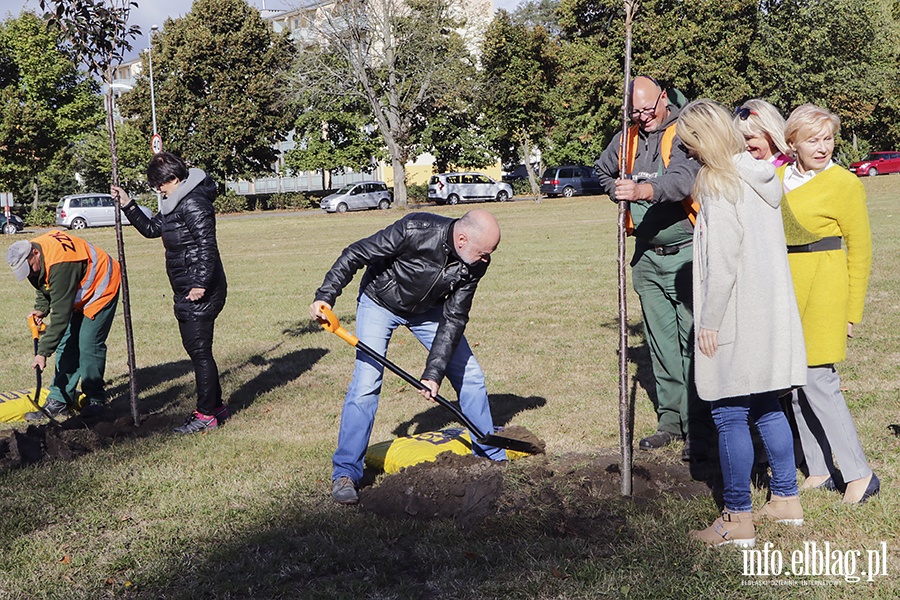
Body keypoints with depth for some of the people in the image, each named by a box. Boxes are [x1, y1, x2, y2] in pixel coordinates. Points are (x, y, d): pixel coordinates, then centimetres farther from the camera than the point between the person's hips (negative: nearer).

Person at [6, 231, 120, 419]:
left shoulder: (60, 265, -38)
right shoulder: (32, 255, -10)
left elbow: (60, 315, -36)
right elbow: (44, 286, 12)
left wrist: (43, 352, -33)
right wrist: (40, 309, -7)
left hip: (101, 287, -9)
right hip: (77, 294, 9)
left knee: (89, 346, -14)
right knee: (66, 345, 3)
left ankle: (96, 399, 0)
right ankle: (60, 400, 6)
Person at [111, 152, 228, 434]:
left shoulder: (193, 203, -16)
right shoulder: (175, 203, 15)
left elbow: (207, 245, -22)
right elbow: (151, 228, 24)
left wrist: (201, 284, -25)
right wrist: (127, 205, 16)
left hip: (200, 292, -11)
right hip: (186, 292, 11)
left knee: (200, 352, -4)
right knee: (197, 350, 15)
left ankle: (207, 414, 5)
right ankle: (216, 406, 25)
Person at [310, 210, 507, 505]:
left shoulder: (475, 264, -21)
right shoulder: (415, 230, -36)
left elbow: (453, 319, -18)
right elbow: (354, 255, -26)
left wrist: (434, 371, -23)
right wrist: (325, 296, -32)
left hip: (427, 309, 5)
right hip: (379, 303, -5)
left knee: (470, 376, 3)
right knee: (365, 384, -15)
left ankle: (492, 455, 20)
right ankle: (344, 473, -3)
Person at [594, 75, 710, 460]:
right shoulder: (629, 138, 10)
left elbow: (683, 178, -31)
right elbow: (602, 170, 32)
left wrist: (643, 190, -48)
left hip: (684, 254, -6)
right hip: (646, 255, 7)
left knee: (692, 342, -7)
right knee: (661, 343, 12)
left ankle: (698, 429, 0)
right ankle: (670, 420, 23)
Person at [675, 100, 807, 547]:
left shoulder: (719, 185, -16)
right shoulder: (762, 177, 10)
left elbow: (721, 262, -19)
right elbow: (766, 246, 13)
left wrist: (709, 322, -13)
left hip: (735, 322, -9)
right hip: (770, 319, 9)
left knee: (730, 416, -1)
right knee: (767, 408, 18)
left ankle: (737, 520, 7)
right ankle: (786, 499, 28)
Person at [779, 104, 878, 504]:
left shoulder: (845, 183, -6)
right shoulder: (777, 178, 9)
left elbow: (860, 251, -3)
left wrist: (852, 312, -3)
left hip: (823, 290, -6)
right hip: (786, 289, 6)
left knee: (818, 382, -9)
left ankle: (860, 474, 3)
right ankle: (820, 470, 19)